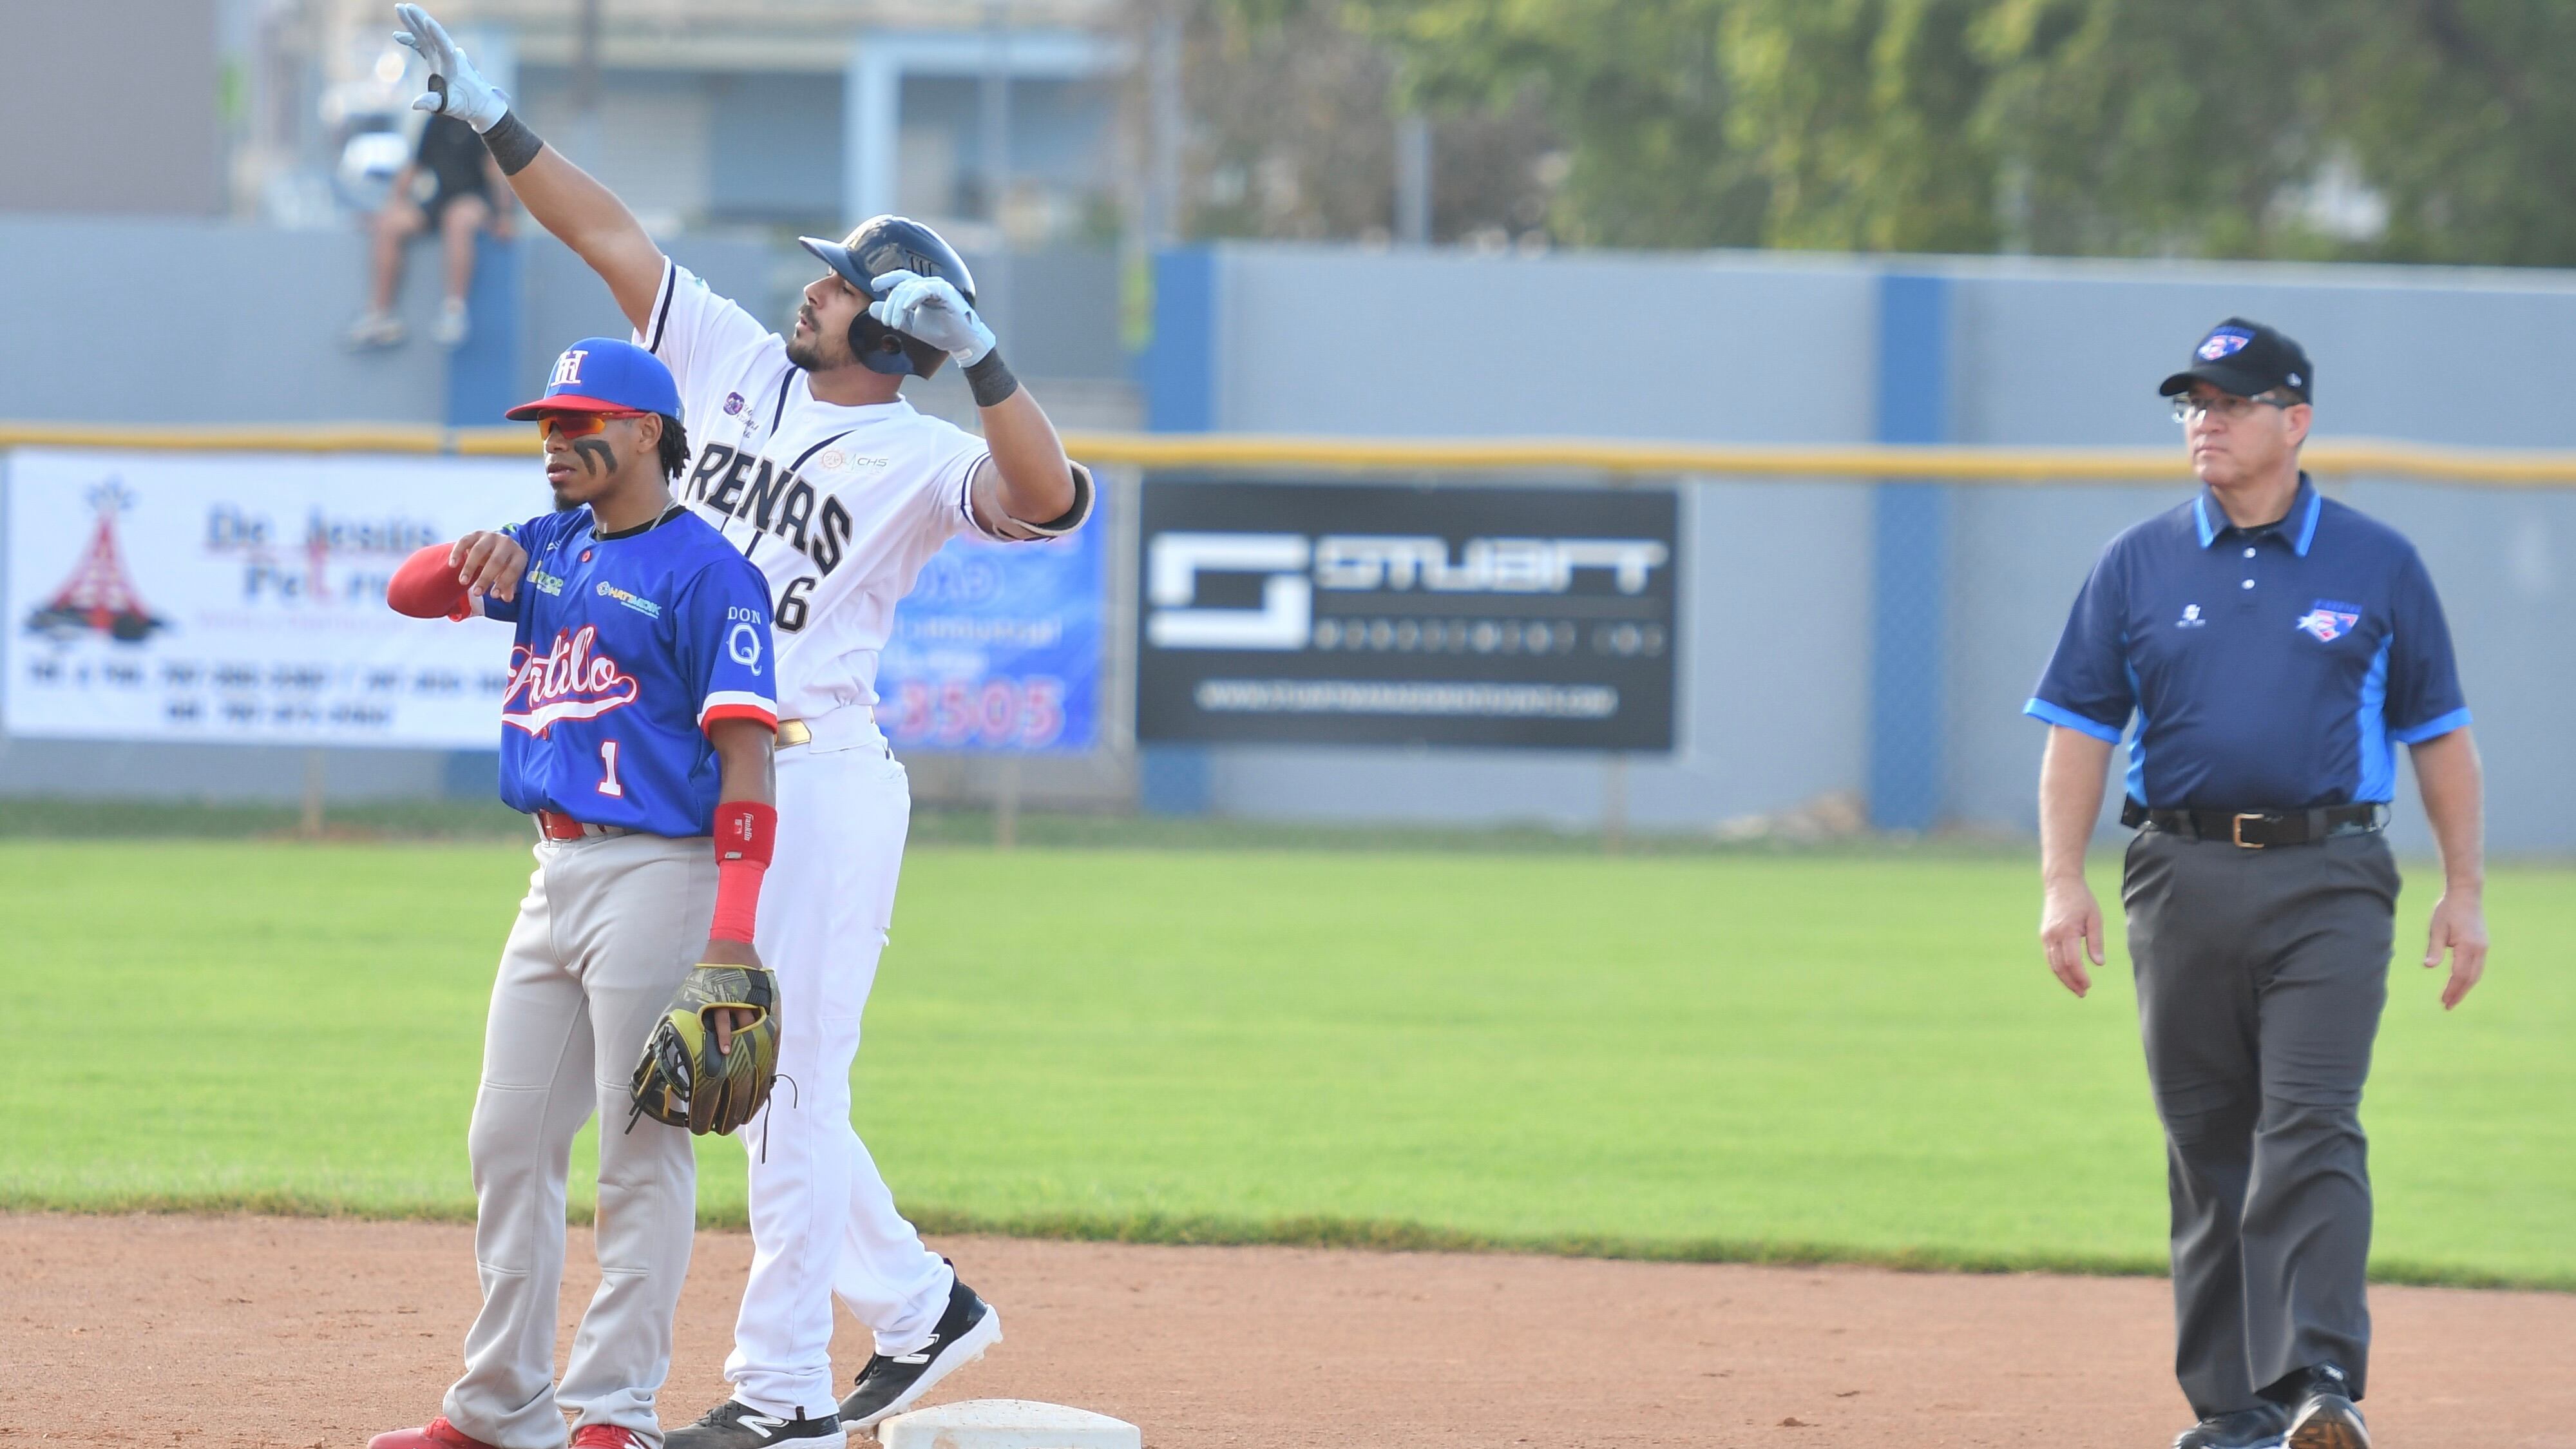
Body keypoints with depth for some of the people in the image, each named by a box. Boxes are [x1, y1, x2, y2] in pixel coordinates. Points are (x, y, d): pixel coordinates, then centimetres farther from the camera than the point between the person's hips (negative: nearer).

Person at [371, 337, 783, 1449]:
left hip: (658, 877, -9)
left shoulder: (706, 572, -10)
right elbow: (410, 594, 13)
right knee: (508, 1141, 11)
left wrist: (734, 937, -23)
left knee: (641, 1153, -5)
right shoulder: (550, 551, 15)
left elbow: (745, 757, -15)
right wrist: (470, 561, -11)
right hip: (556, 876, 9)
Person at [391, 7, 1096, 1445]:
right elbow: (611, 236, 13)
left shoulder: (923, 458, -8)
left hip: (820, 776, -8)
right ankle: (917, 1307, 27)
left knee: (791, 1083, -6)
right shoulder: (743, 368, 11)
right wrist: (492, 119, 10)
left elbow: (1048, 496, -26)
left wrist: (979, 353, -33)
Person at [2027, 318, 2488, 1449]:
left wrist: (2465, 890, 4)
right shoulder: (2137, 567, 8)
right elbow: (2079, 729, 8)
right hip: (2183, 879, 3)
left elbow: (2440, 734, 9)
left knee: (2312, 1132, -15)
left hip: (2327, 885, -3)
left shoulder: (2378, 566, 5)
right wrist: (2063, 881, -3)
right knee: (2207, 1146, 6)